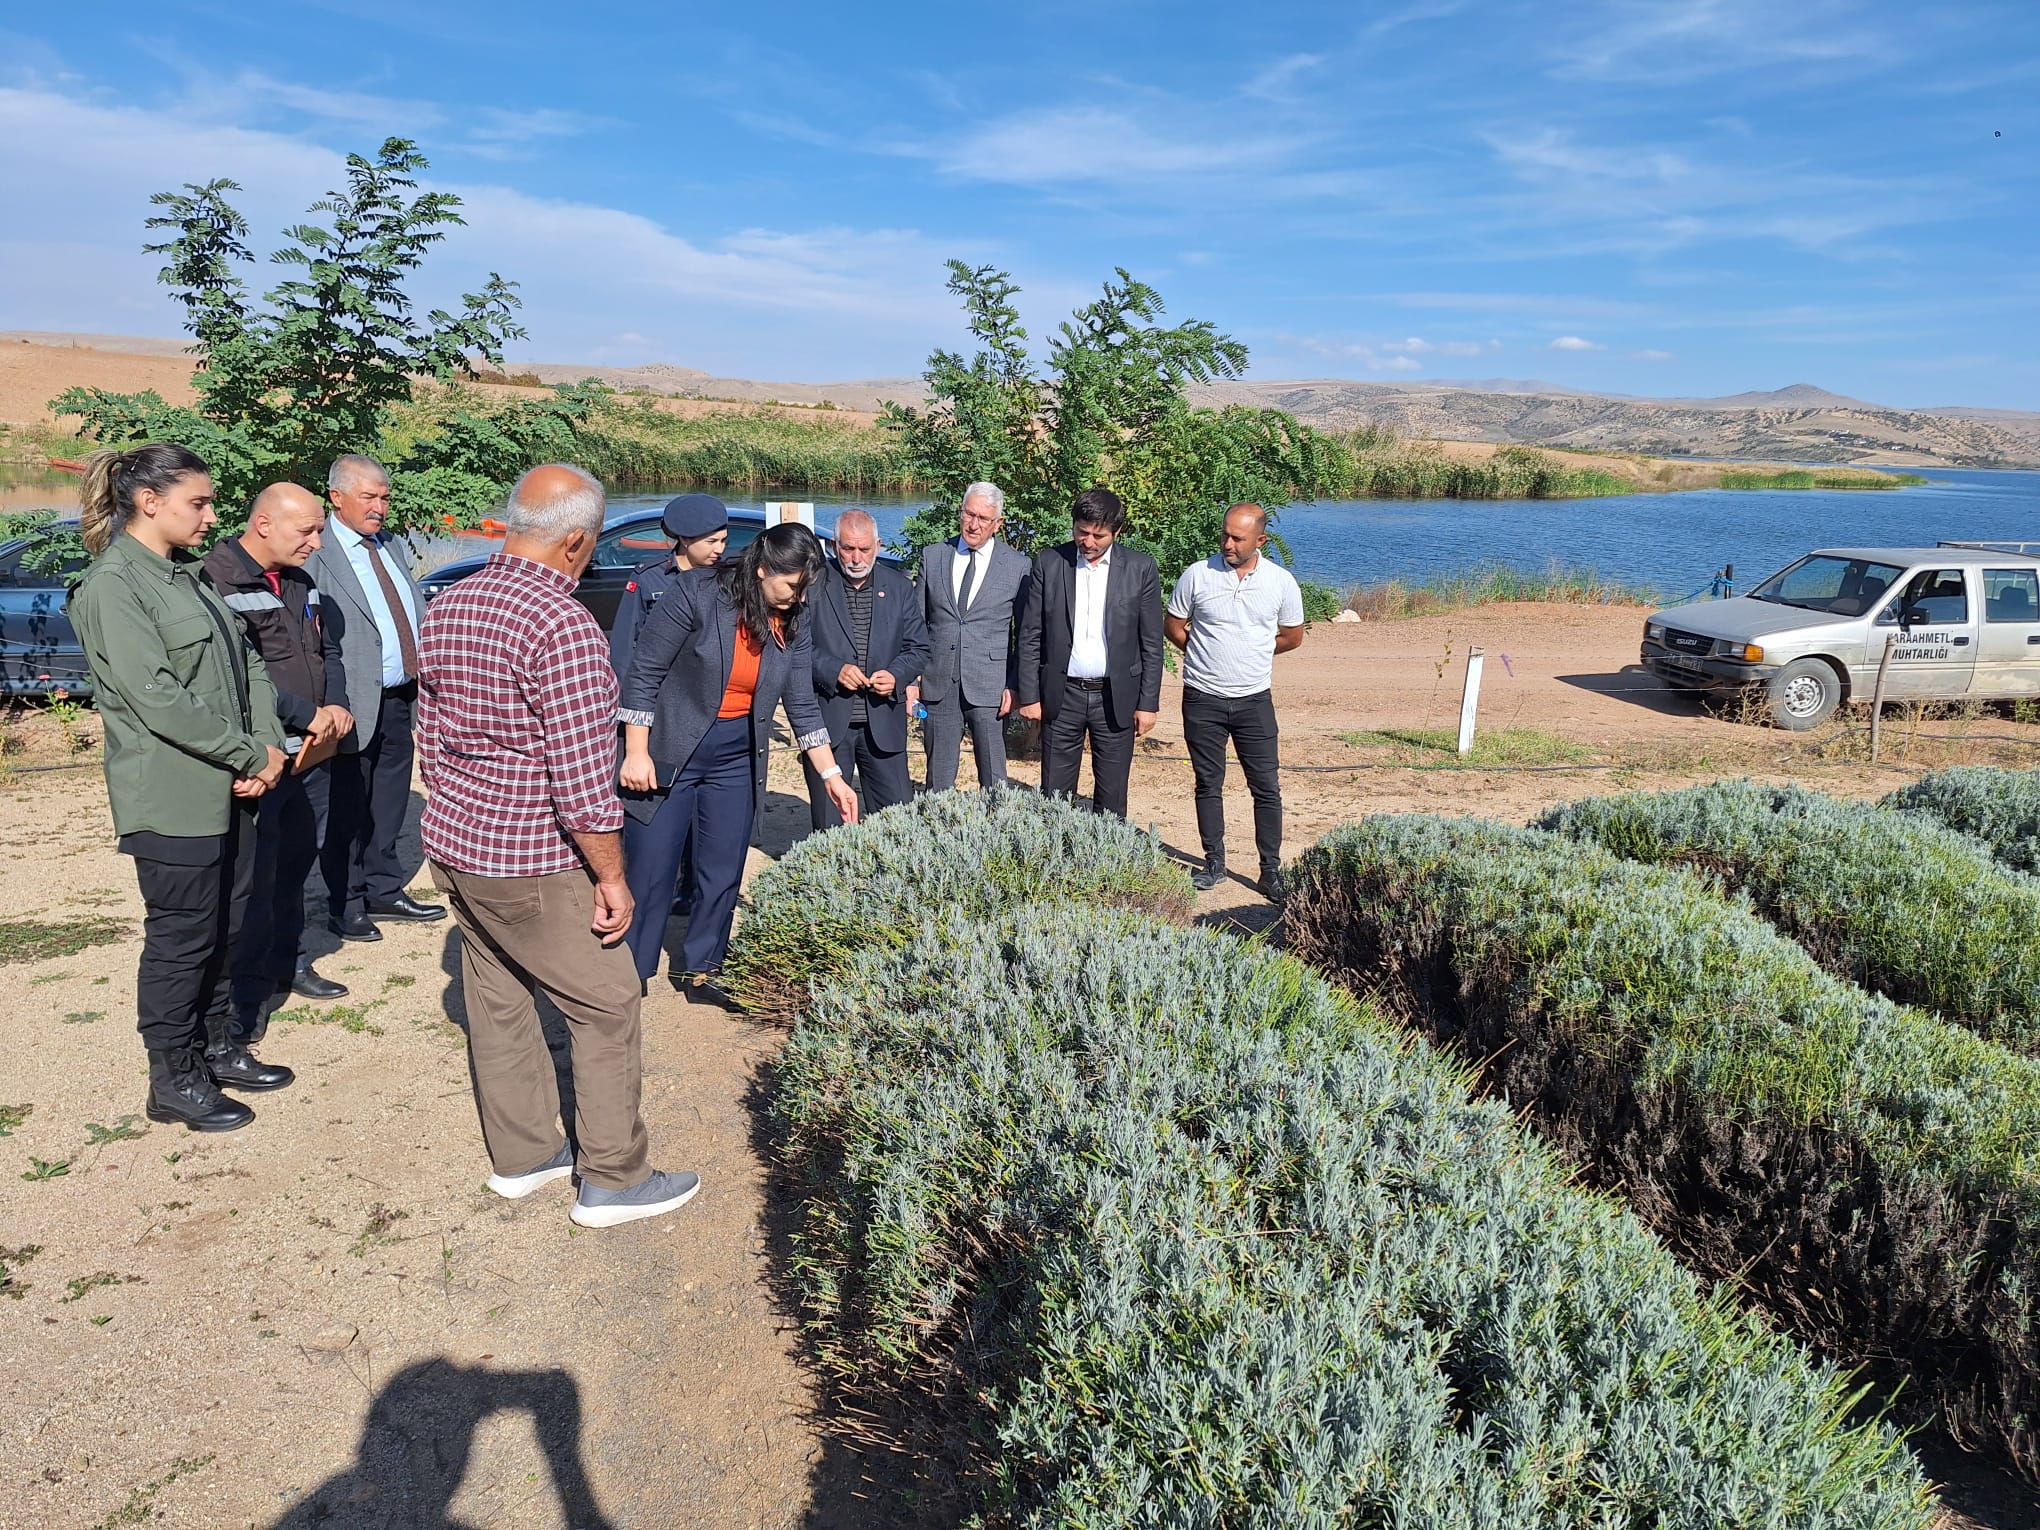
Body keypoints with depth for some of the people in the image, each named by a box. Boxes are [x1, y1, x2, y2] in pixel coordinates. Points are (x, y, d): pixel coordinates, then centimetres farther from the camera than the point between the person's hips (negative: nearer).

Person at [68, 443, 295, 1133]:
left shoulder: (187, 576, 13)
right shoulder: (112, 587, -14)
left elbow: (246, 663, 10)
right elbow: (158, 700, -21)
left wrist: (268, 746, -5)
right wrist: (252, 753, -15)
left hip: (230, 790, 8)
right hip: (173, 799, -8)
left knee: (223, 928, 17)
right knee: (180, 939, 3)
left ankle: (217, 1048, 33)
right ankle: (173, 1082, 18)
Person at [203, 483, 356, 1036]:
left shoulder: (298, 581, 12)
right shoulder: (218, 581, -15)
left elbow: (327, 648, 19)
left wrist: (336, 707, 1)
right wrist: (308, 716, -17)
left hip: (309, 754, 8)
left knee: (297, 863, 18)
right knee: (256, 878, -1)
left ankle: (288, 962, 34)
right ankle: (248, 990, 12)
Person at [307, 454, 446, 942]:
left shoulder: (389, 547, 14)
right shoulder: (315, 553, -11)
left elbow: (420, 613, 18)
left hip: (401, 699, 7)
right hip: (355, 703, -7)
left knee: (389, 803, 18)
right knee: (348, 809, 6)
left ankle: (384, 891, 32)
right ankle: (346, 906, 19)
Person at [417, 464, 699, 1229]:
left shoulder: (445, 608, 5)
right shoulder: (562, 624, -22)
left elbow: (431, 740, 13)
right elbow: (582, 776, -23)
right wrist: (611, 875, -13)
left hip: (453, 845, 9)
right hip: (531, 864, -9)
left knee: (496, 1000, 18)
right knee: (606, 1006, 5)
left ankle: (521, 1154, 32)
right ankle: (612, 1179, 14)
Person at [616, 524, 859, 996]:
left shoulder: (794, 625, -2)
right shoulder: (697, 594, -17)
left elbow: (803, 706, 5)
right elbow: (644, 674, -13)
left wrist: (832, 775, 2)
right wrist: (637, 754, -14)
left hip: (737, 761, 5)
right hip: (669, 753, -4)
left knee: (723, 876, 10)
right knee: (649, 877, 0)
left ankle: (702, 971, 28)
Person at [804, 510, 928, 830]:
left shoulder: (901, 588, 8)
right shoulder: (814, 586, 0)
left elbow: (918, 648, 10)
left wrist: (896, 676, -10)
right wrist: (833, 670, -18)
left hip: (883, 723, 2)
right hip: (827, 722, -2)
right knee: (828, 824, 5)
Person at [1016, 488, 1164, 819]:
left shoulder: (1141, 568, -2)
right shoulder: (1049, 563, -1)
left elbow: (1151, 643, 1)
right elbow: (1030, 636, 2)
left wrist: (1148, 703, -2)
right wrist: (1028, 695, -1)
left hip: (1116, 698, 0)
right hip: (1061, 695, 1)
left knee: (1112, 799, 7)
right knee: (1055, 796, 6)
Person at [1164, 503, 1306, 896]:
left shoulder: (1281, 582, -2)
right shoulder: (1197, 575, -5)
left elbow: (1292, 637, 10)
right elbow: (1172, 626, 6)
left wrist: (1252, 653, 9)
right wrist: (1206, 655, 6)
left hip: (1254, 700, 0)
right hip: (1203, 700, 0)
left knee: (1267, 787, 1)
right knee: (1208, 785, 9)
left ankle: (1271, 870, 10)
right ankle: (1214, 863, 22)